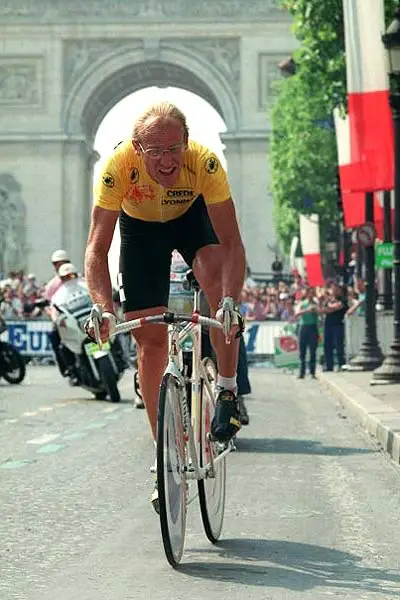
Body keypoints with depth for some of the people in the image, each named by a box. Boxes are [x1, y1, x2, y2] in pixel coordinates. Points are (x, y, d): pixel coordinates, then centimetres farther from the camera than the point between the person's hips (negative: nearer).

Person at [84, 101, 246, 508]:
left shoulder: (204, 163, -36)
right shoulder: (118, 166, -36)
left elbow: (231, 242, -36)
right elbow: (96, 249, -33)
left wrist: (231, 301, -52)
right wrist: (103, 307, -49)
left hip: (191, 215, 0)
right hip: (139, 225, 0)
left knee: (218, 275, -33)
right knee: (151, 341, -5)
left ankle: (227, 392, -18)